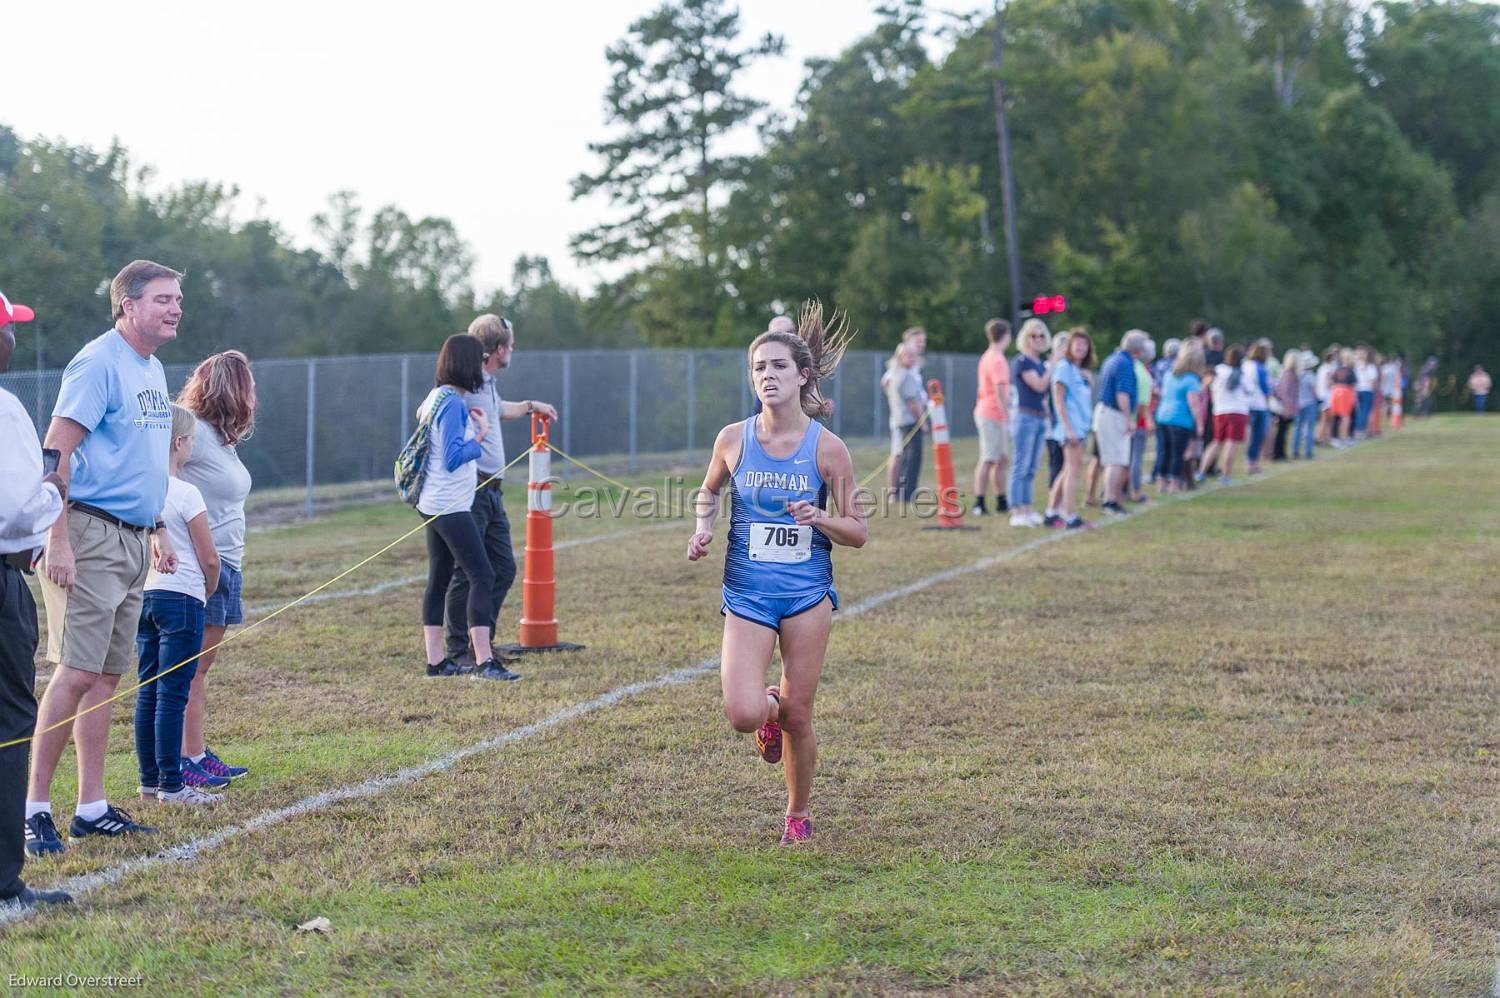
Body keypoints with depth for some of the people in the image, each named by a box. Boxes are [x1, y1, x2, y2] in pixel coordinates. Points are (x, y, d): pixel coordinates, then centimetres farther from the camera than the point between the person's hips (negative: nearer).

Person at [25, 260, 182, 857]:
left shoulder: (152, 369, 16)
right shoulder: (99, 363, -12)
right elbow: (55, 453, -17)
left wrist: (156, 531, 23)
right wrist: (60, 543, -22)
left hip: (134, 539, 9)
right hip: (92, 536, -9)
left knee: (107, 675, 10)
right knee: (76, 673, -12)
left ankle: (91, 808, 14)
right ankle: (35, 808, -7)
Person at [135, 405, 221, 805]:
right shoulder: (185, 494, -12)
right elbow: (209, 559, -8)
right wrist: (207, 591, 12)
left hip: (143, 596, 7)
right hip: (181, 599, -7)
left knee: (148, 693, 10)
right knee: (172, 695, -6)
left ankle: (149, 781, 15)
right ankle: (171, 786, -5)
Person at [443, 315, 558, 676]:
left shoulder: (489, 384, 19)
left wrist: (531, 406, 54)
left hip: (492, 491, 10)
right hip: (471, 490, -10)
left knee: (503, 568, 13)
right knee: (467, 572, -7)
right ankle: (457, 652, -2)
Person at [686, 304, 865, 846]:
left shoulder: (827, 448, -6)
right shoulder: (733, 440, -2)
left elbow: (858, 532, -1)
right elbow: (709, 491, 19)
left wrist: (818, 518, -19)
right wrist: (703, 527, -1)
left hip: (808, 593, -1)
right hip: (747, 593, 1)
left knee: (798, 715, 4)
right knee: (742, 714, -15)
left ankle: (799, 813, 29)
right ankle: (771, 711, 24)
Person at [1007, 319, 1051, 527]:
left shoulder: (1040, 363, 15)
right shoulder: (1022, 361, -10)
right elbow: (1039, 385, -19)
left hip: (1040, 418, 8)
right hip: (1025, 417, -8)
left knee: (1031, 470, 11)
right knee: (1020, 467, -6)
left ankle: (1027, 510, 16)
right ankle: (1016, 512, -5)